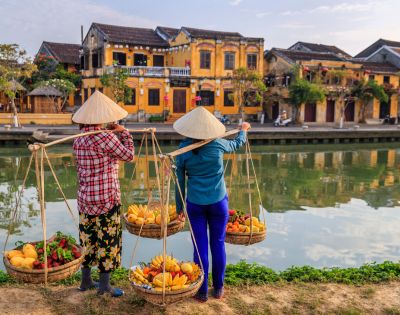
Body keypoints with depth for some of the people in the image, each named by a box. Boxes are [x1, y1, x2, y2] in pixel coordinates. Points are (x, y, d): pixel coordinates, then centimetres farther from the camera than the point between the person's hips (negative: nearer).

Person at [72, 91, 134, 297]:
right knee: (108, 239, 4)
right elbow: (129, 155, -8)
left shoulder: (78, 140, 5)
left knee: (88, 238, 16)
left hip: (85, 198, 7)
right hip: (106, 198, -7)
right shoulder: (106, 137, -18)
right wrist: (123, 133, 1)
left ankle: (86, 280, 28)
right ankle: (104, 284, 13)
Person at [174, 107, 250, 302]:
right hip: (218, 201, 0)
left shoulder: (183, 149, -7)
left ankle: (202, 292, 17)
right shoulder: (217, 144, -7)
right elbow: (237, 144, 16)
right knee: (218, 244, 12)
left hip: (195, 203, 0)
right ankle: (218, 289, 24)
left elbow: (179, 181, 0)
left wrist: (179, 208, 10)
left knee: (200, 247, 7)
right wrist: (243, 130, 37)